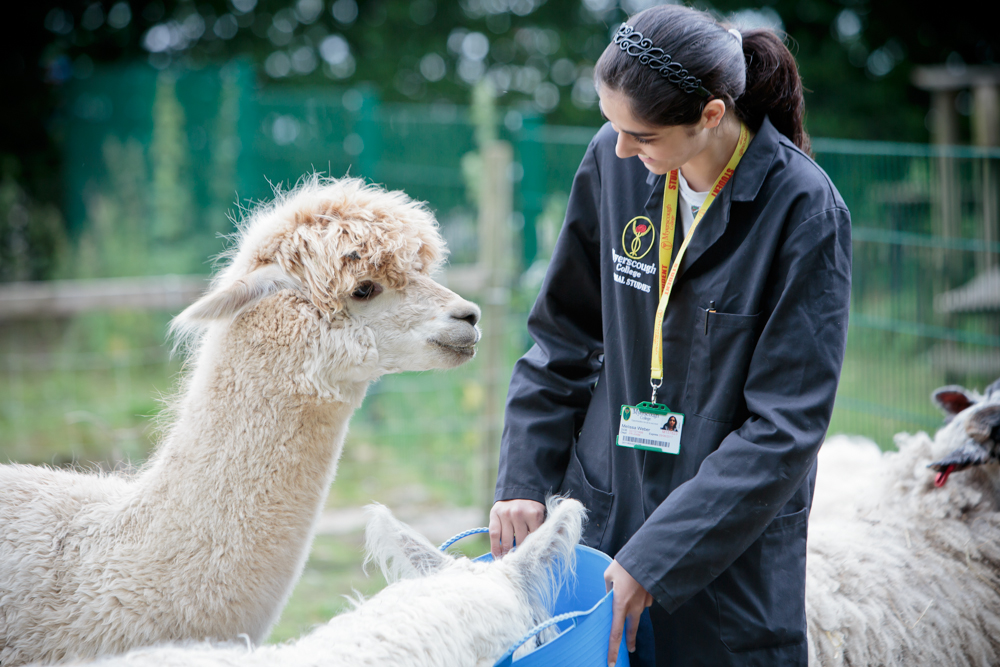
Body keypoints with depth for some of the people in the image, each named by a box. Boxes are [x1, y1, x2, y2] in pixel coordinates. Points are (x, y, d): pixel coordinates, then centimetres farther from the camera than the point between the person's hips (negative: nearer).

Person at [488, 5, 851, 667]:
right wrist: (524, 479, 0)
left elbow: (785, 427, -16)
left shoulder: (805, 211, -16)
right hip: (599, 512, 4)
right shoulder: (614, 162, -4)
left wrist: (649, 562, -19)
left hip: (733, 548, -3)